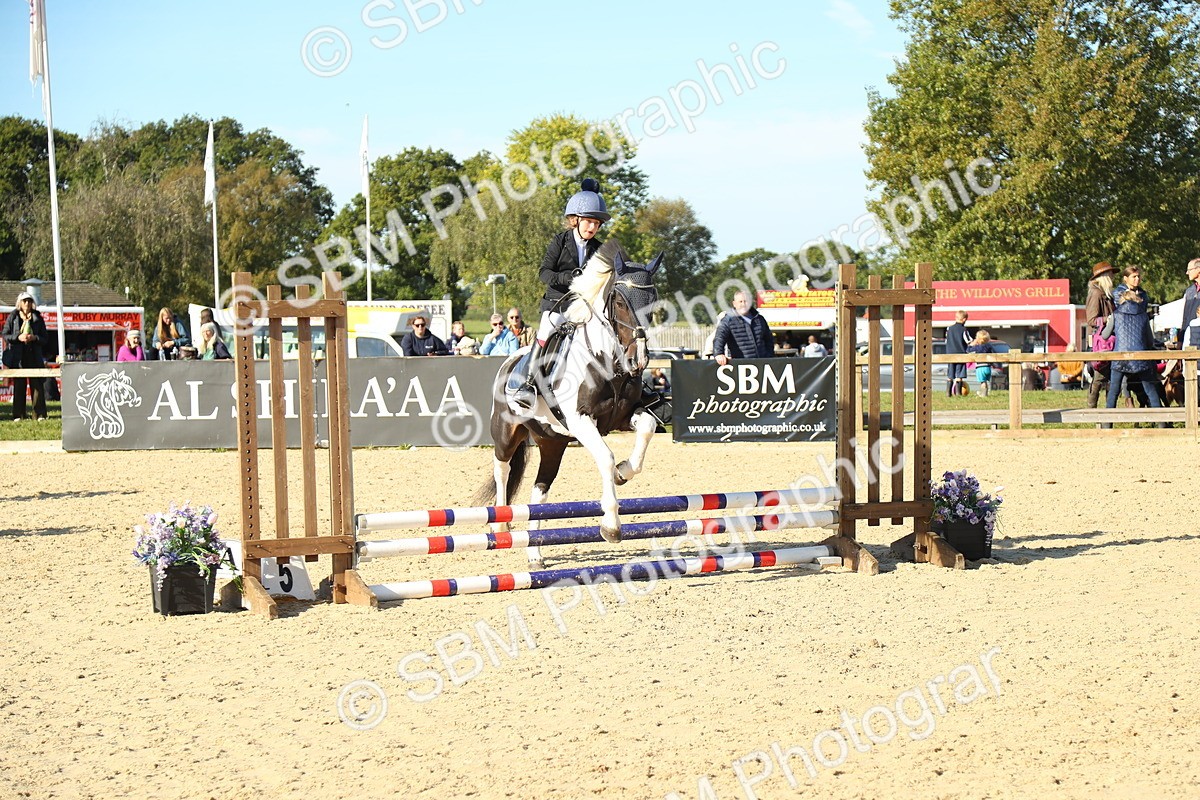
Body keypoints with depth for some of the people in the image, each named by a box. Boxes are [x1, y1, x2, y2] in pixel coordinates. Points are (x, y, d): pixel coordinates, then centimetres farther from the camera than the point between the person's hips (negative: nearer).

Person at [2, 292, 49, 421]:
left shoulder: (37, 318, 8)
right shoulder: (13, 317, 6)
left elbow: (45, 339, 8)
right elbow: (5, 335, 3)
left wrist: (34, 338, -11)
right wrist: (18, 337, -13)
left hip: (34, 356, 1)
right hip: (18, 356, -1)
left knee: (37, 386, -4)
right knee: (19, 386, 2)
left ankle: (39, 415, -2)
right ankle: (18, 415, 6)